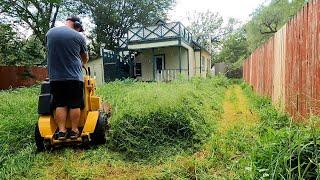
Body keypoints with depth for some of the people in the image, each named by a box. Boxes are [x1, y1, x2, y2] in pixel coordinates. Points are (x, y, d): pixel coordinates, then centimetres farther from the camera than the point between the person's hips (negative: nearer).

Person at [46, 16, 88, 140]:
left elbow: (49, 53, 20)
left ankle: (61, 131, 10)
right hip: (74, 76, -3)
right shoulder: (78, 36, -2)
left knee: (60, 105, 9)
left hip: (55, 77, 4)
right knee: (75, 105, 5)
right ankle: (74, 131, 11)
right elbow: (85, 58, 11)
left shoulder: (49, 33, 10)